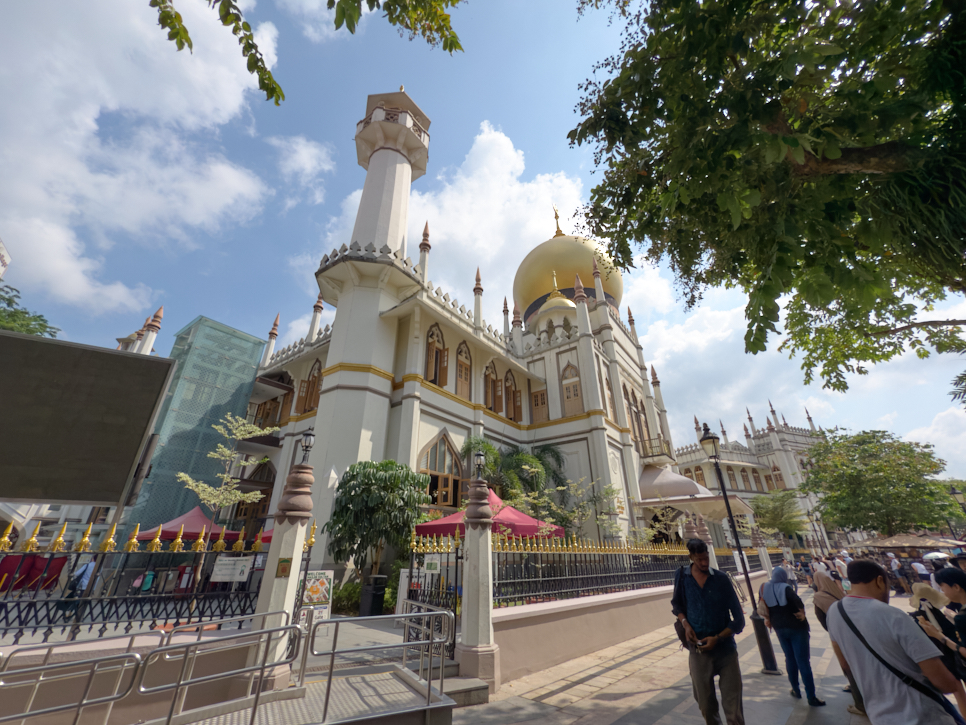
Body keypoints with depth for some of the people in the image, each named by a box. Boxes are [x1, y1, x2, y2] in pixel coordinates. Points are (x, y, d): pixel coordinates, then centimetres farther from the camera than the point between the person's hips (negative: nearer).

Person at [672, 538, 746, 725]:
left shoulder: (721, 579, -8)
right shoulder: (682, 576, -5)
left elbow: (739, 620, -4)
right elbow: (677, 605, 10)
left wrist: (717, 638, -13)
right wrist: (685, 624, -7)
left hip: (726, 649, -1)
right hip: (698, 650, 1)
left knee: (734, 708, 2)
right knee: (706, 705, 12)